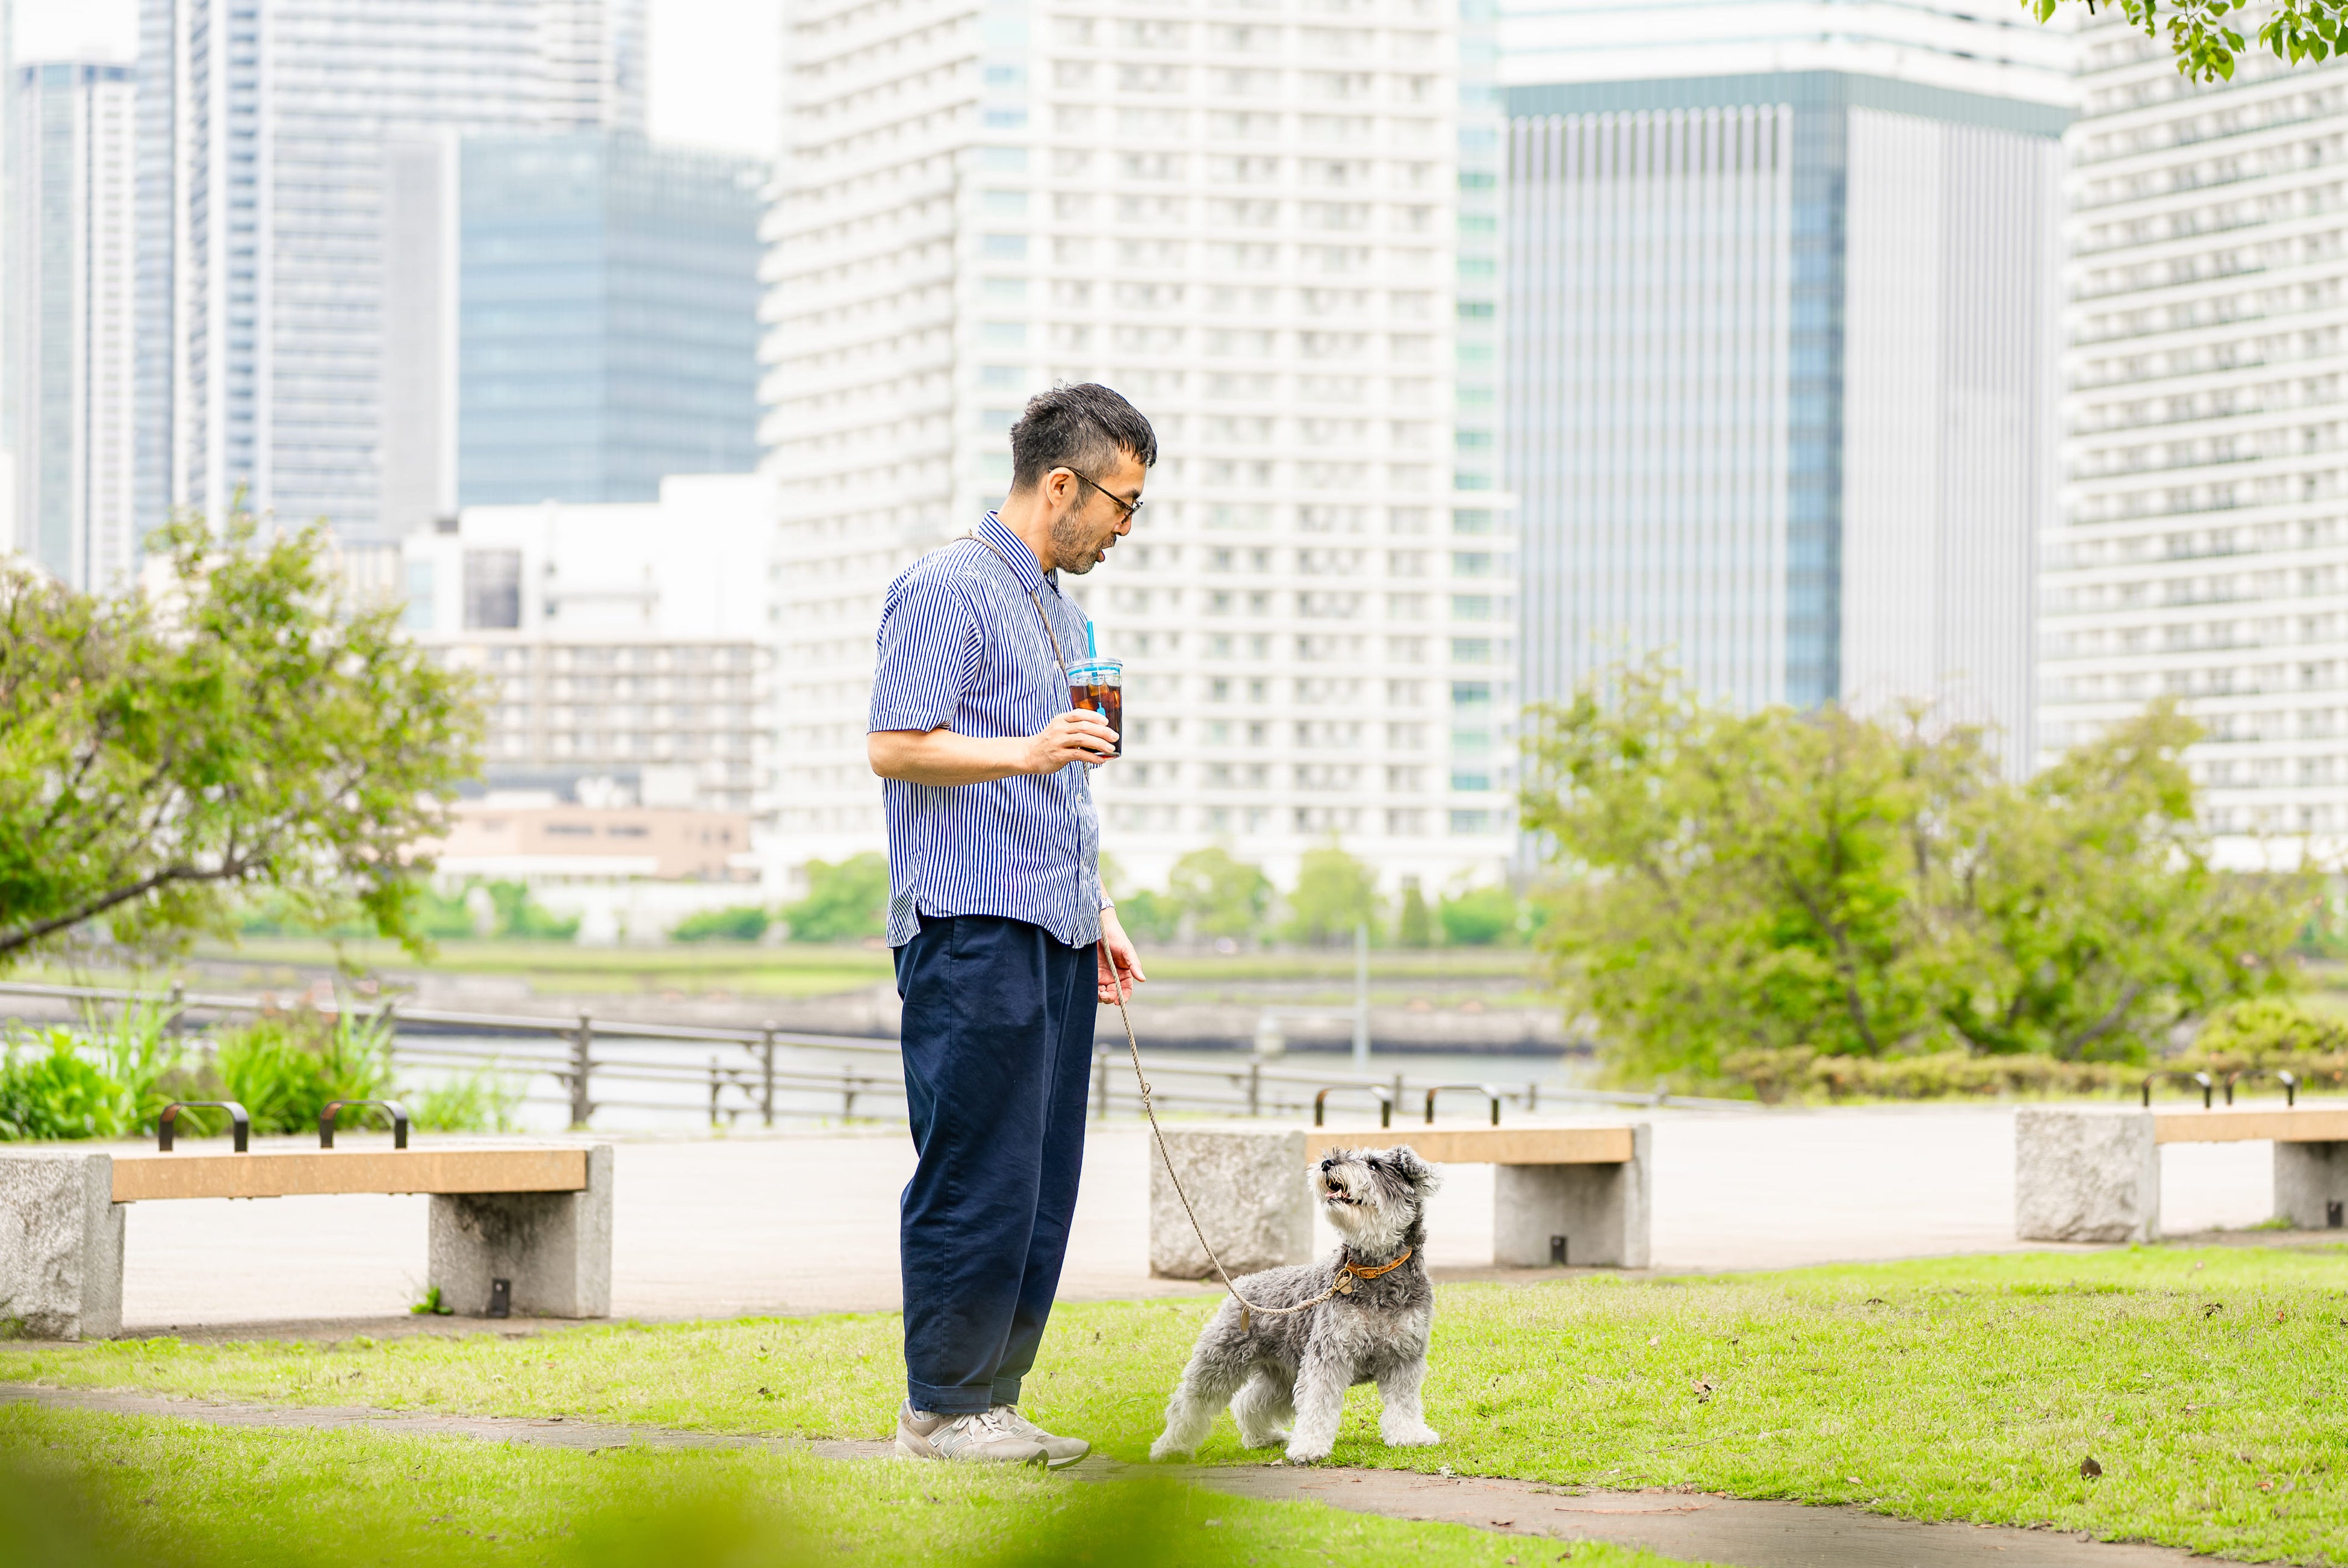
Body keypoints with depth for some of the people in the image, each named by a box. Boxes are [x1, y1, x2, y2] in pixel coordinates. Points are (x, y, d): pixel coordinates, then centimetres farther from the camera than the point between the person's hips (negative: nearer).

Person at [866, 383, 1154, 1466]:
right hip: (973, 929, -9)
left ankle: (993, 1399, 12)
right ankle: (940, 1408, -2)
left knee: (1042, 1186, 7)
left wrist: (1098, 912, 24)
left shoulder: (1062, 610, 22)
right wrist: (1027, 752, -25)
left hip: (1053, 933, 9)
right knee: (978, 1178, -8)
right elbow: (894, 747, -15)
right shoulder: (947, 588, -7)